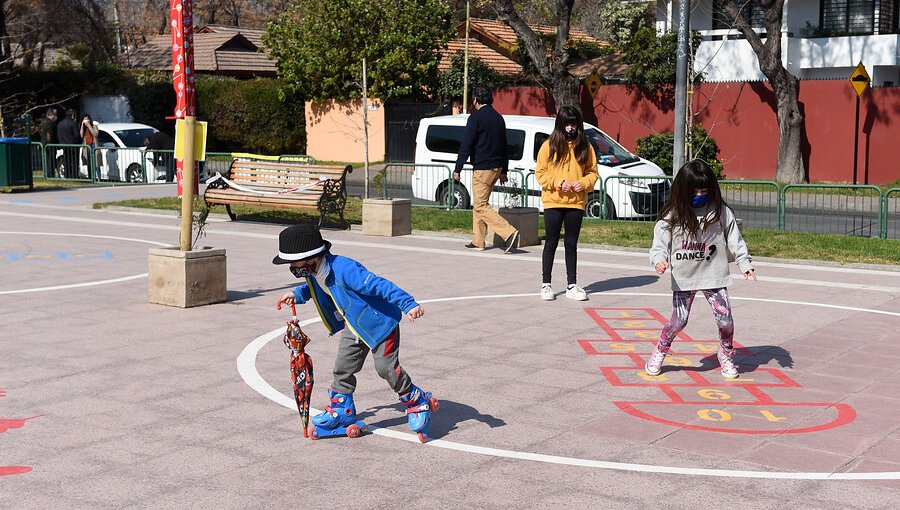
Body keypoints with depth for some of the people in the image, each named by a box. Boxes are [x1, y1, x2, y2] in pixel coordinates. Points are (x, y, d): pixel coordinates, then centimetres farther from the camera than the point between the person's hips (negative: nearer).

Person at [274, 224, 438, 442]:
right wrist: (298, 295, 9)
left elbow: (379, 285, -38)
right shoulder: (313, 272, -5)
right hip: (353, 325, 8)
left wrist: (408, 304, -44)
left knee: (386, 367, -7)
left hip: (379, 322, -8)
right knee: (343, 367, 7)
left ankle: (417, 402, 13)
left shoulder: (344, 269, -34)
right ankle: (342, 409, 23)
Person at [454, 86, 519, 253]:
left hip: (482, 168, -8)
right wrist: (504, 171, 25)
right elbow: (504, 146, 20)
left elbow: (466, 145, -14)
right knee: (479, 203, 17)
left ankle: (509, 232, -20)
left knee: (480, 206, -7)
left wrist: (457, 169, -11)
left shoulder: (476, 117, -10)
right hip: (496, 167, 8)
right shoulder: (498, 117, 15)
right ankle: (478, 241, 17)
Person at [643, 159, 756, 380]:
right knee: (679, 320, -2)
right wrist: (659, 260, -25)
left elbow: (735, 240, 2)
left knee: (725, 318, -3)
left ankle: (726, 355, 22)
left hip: (714, 276, 1)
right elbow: (660, 243, -6)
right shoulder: (672, 216, -6)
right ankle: (659, 354, 21)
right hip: (683, 278, -1)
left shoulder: (721, 212, -3)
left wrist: (745, 264, -6)